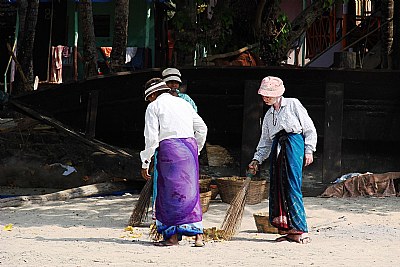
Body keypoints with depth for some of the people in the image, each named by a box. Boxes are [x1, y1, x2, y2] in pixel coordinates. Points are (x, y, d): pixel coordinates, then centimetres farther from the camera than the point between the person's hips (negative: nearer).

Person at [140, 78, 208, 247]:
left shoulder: (154, 107, 4)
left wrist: (145, 163, 1)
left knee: (171, 192, 1)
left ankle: (173, 236, 3)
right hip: (190, 145, 5)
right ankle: (198, 234, 0)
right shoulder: (183, 103, 21)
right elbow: (202, 128, 19)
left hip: (169, 148, -5)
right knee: (190, 191, 7)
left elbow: (151, 137, -4)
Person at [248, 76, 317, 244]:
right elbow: (265, 141, 25)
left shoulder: (293, 105, 5)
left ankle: (299, 229, -13)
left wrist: (309, 150, -6)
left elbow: (309, 128, 2)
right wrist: (257, 159, 15)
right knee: (277, 187, -2)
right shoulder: (269, 115, 22)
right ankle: (287, 229, 2)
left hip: (294, 144, -6)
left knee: (292, 187, -13)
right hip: (277, 148, 6)